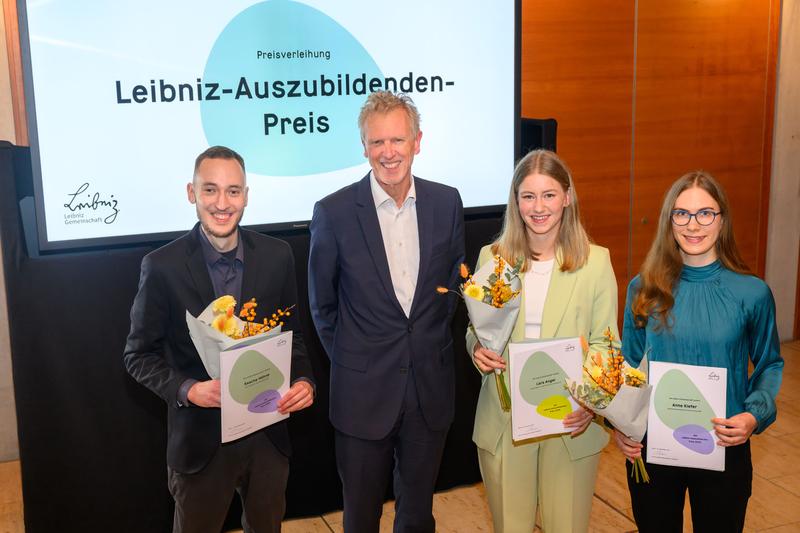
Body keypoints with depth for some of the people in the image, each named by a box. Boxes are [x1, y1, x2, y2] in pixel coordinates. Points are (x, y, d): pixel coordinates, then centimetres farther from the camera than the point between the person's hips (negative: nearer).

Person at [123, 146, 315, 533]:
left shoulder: (277, 256, -4)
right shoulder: (162, 266, -13)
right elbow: (139, 355, -6)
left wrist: (304, 380, -11)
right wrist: (187, 390, -22)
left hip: (268, 436, 3)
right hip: (200, 439, -2)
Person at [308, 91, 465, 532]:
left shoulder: (446, 202, -3)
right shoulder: (334, 212, -11)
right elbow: (322, 305, 0)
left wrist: (434, 337, 6)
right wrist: (348, 360, 2)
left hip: (431, 388, 2)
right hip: (363, 392, -2)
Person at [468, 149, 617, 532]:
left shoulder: (595, 261, -3)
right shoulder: (491, 257, 2)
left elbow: (604, 344, -3)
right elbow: (474, 330, 10)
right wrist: (477, 349, -14)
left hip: (570, 421, -1)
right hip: (502, 420, 1)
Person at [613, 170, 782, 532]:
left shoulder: (752, 293, -8)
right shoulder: (644, 288, -4)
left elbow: (769, 365, 3)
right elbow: (629, 364, 6)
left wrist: (755, 414, -15)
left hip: (724, 449, -1)